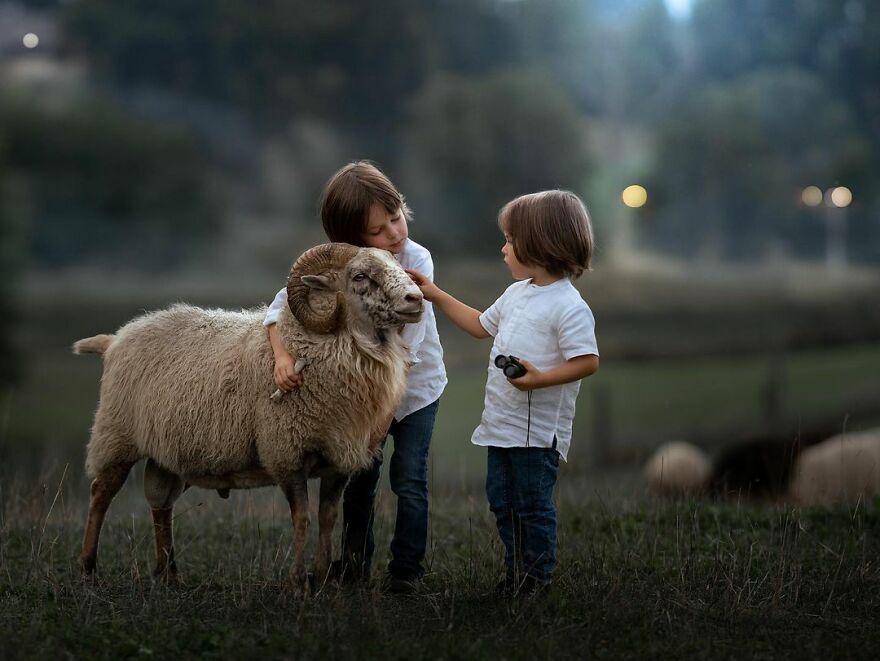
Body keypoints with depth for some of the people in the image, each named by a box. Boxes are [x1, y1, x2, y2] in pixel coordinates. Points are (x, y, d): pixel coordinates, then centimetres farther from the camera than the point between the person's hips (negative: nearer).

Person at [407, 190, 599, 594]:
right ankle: (514, 573, 26)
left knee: (533, 507, 0)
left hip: (538, 430, -9)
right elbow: (481, 326, 27)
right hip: (502, 423, 9)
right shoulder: (517, 293, 12)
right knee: (502, 502, 15)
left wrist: (541, 378, -30)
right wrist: (436, 296, 25)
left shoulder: (569, 306, -17)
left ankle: (538, 579, 11)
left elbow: (587, 362, -22)